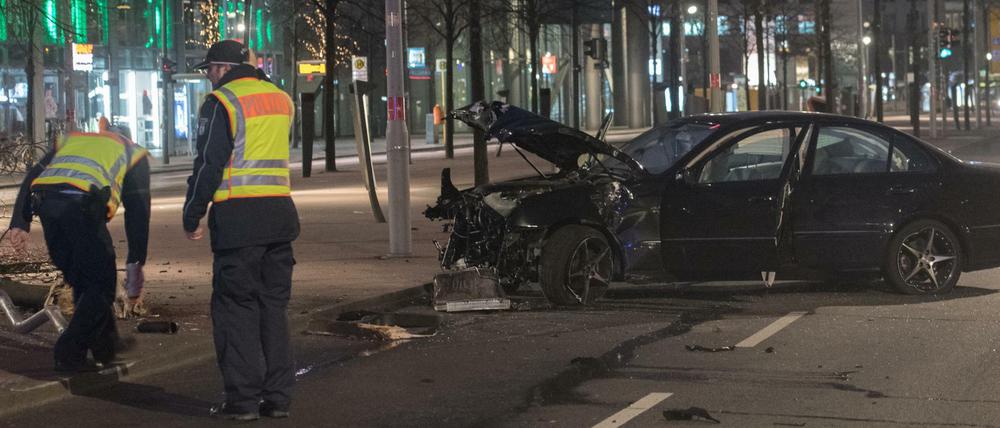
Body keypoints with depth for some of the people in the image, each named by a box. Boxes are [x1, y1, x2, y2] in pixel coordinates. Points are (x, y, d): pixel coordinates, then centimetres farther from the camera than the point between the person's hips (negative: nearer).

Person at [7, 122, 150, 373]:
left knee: (81, 282, 20)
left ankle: (105, 350, 29)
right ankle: (68, 355, 0)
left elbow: (33, 176, 22)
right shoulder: (134, 154, 27)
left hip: (46, 201, 5)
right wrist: (136, 263, 18)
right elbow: (138, 211, 18)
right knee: (100, 284, 7)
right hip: (82, 203, -5)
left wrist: (20, 223, 14)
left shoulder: (72, 140, 37)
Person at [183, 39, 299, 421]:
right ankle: (277, 397, 11)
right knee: (274, 306, 11)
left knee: (236, 308, 0)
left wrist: (192, 217, -3)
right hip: (280, 211, 6)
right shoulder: (281, 99, 15)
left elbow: (209, 164, -9)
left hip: (238, 217, -6)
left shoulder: (221, 102, -6)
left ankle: (243, 399, -2)